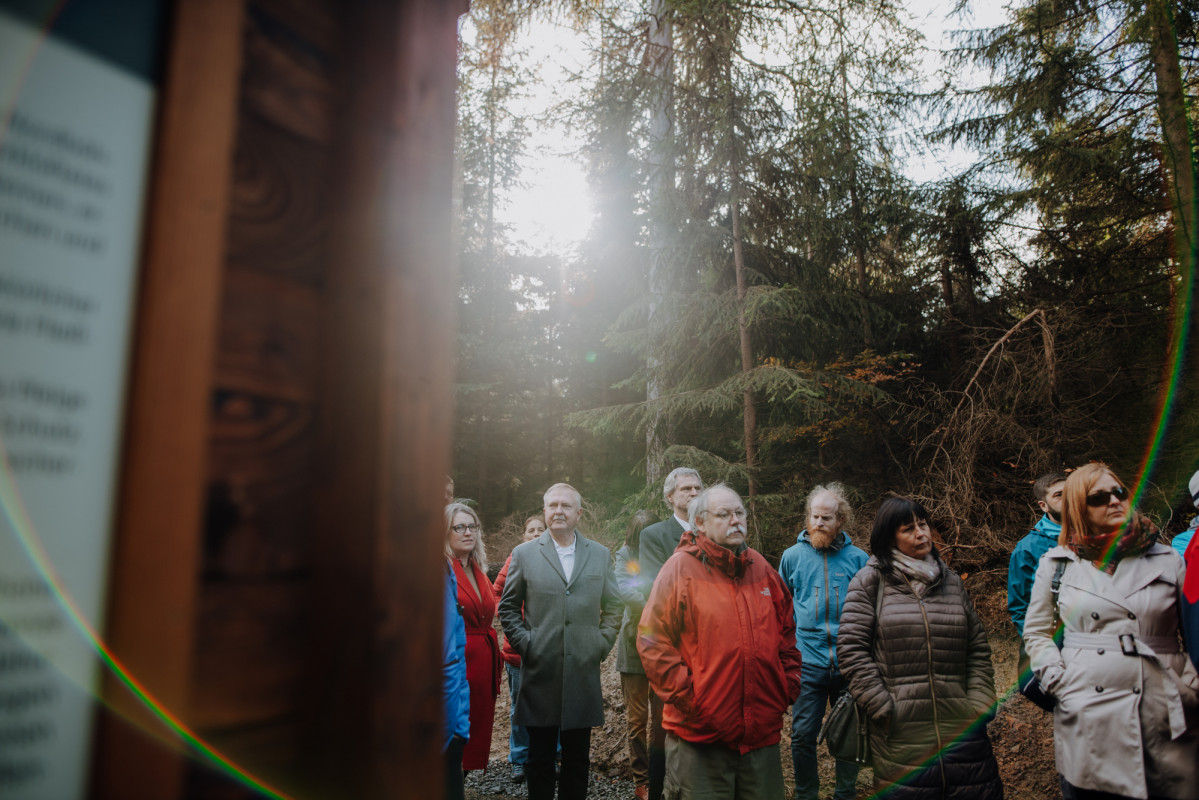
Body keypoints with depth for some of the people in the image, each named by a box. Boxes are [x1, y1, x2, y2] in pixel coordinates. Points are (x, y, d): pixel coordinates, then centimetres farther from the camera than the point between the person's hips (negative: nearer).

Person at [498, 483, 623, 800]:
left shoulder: (600, 554, 8)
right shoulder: (524, 554, 3)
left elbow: (613, 607, 12)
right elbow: (508, 608, 7)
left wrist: (601, 644, 1)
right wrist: (524, 643, -3)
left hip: (584, 674, 1)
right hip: (540, 674, -1)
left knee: (578, 759, 11)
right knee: (540, 759, 9)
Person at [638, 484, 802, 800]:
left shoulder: (761, 568, 9)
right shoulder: (681, 568, -9)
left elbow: (787, 630, 18)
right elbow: (653, 641, -11)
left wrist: (789, 684, 9)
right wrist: (686, 696, -14)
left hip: (763, 734, 5)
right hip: (699, 736, -5)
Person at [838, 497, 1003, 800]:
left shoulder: (952, 581, 14)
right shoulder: (870, 581, 0)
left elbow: (978, 650, 15)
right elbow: (851, 648, -5)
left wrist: (980, 705, 3)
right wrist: (883, 708, -9)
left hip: (961, 731, 4)